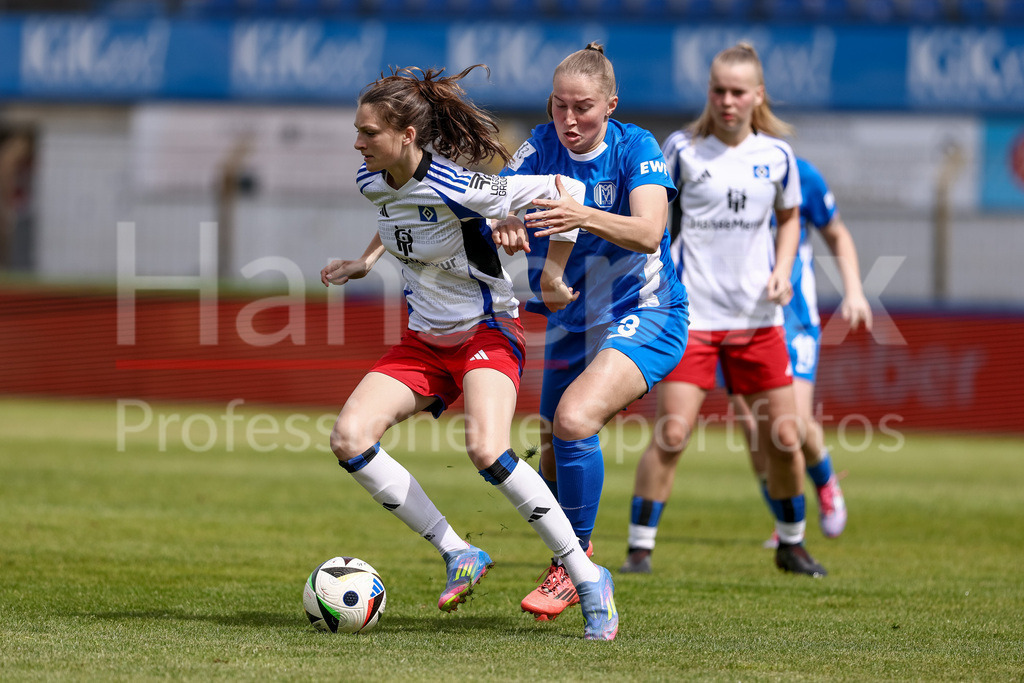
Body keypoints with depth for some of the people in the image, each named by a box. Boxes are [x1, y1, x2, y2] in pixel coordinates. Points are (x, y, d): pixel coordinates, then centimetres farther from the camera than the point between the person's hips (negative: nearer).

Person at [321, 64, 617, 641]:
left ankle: (588, 578, -16)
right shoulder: (373, 182, -3)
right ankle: (460, 555, -2)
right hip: (425, 341, 8)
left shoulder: (456, 189, -26)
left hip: (487, 332, -8)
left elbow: (563, 189, -19)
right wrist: (366, 261, 15)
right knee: (349, 438, -13)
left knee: (486, 449, -31)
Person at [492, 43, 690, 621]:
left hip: (645, 318, -6)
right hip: (572, 326, 6)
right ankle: (569, 571, 34)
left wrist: (586, 216, -46)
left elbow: (648, 232, -28)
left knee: (573, 419, -28)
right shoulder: (542, 148, -3)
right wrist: (504, 224, -38)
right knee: (554, 458, 9)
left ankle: (575, 564, -16)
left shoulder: (636, 148, -14)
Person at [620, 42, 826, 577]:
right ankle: (640, 545, -3)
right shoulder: (681, 149, -4)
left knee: (783, 437, 5)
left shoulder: (776, 154, 4)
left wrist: (783, 270, 3)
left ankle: (791, 542, 24)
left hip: (757, 315, 3)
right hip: (690, 313, -3)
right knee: (670, 434, -13)